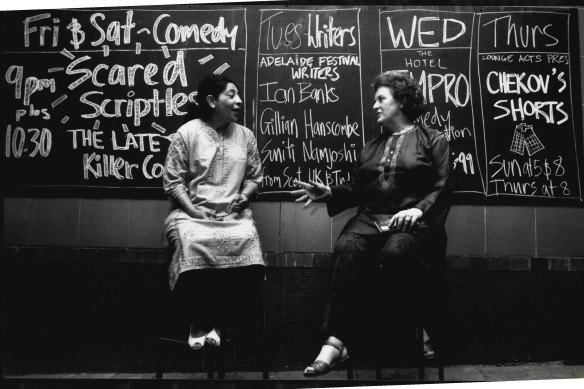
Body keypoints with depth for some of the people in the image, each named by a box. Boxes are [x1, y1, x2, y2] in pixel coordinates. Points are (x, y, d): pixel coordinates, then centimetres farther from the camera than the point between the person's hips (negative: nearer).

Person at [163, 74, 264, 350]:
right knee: (192, 245, -36)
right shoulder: (187, 133, 2)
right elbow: (172, 181, -1)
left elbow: (255, 176, 19)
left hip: (233, 213, 2)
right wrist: (193, 211, -13)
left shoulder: (246, 135, 13)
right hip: (191, 212, -2)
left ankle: (220, 322, -15)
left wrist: (244, 196, -2)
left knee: (247, 243, -32)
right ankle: (198, 322, -12)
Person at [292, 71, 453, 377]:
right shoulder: (371, 146, 27)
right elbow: (355, 188, 21)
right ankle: (336, 340, -34)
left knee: (394, 253, -38)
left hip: (414, 221, -3)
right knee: (345, 249, -30)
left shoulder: (433, 140, 12)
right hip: (371, 218, 4)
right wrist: (328, 193, 4)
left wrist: (418, 210, -17)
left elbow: (442, 187, 0)